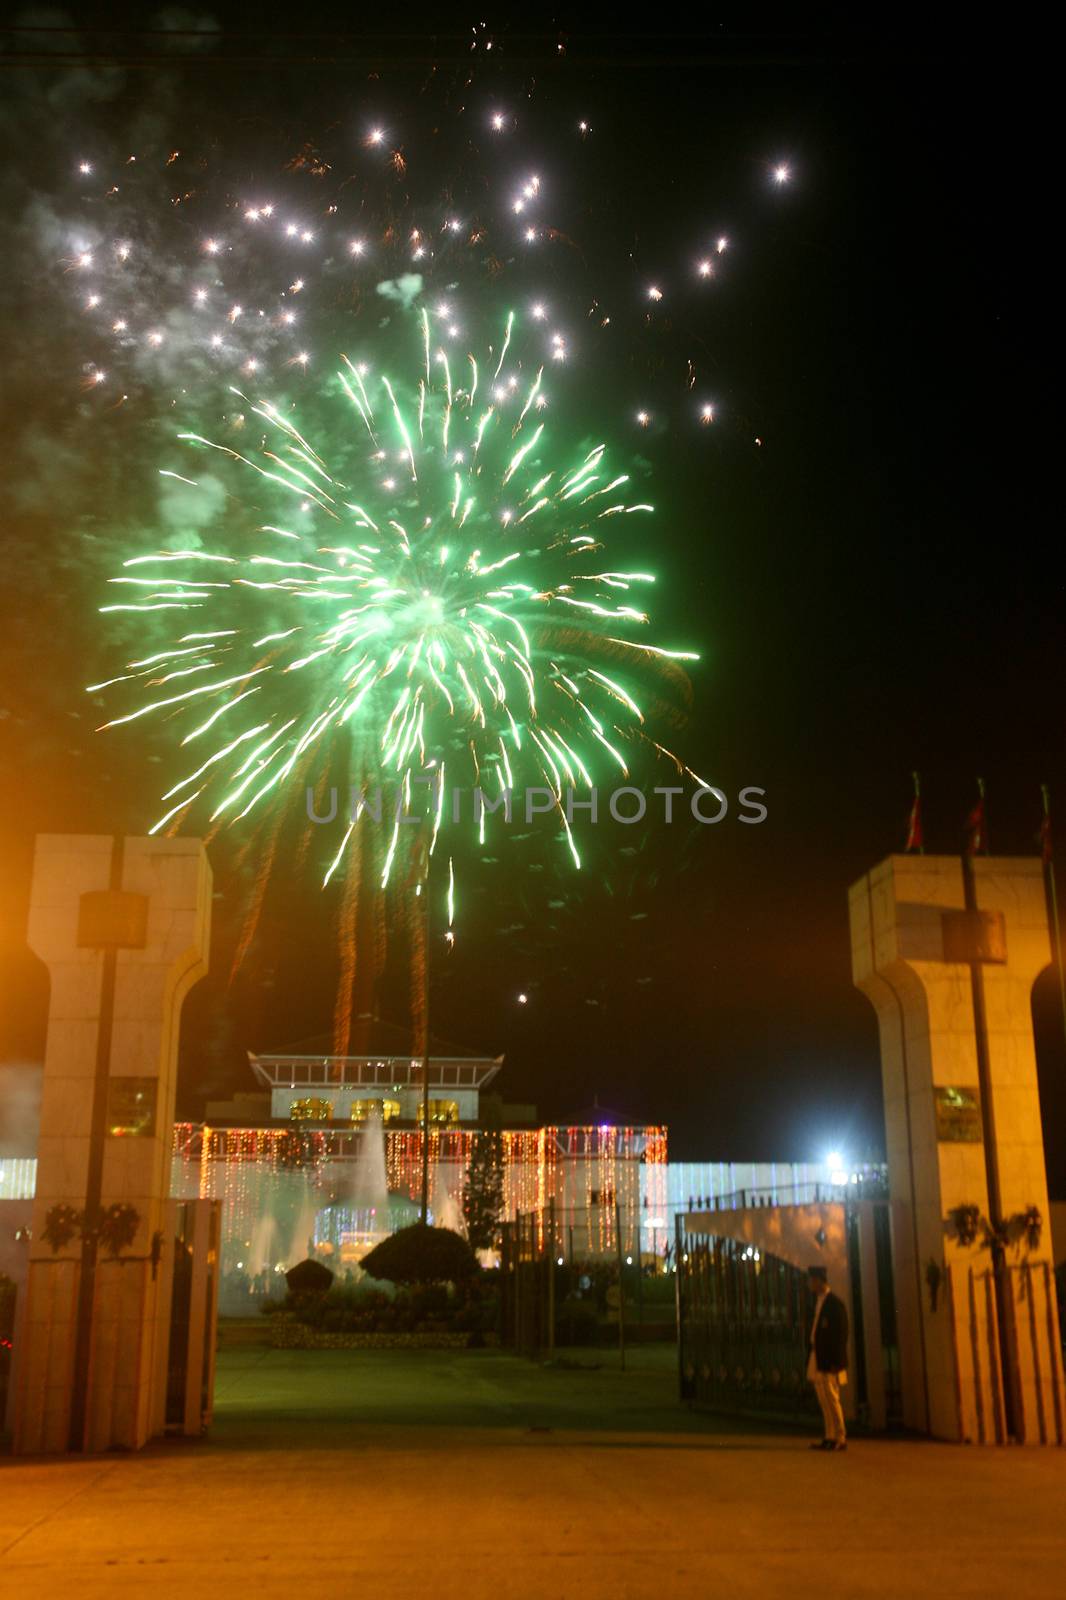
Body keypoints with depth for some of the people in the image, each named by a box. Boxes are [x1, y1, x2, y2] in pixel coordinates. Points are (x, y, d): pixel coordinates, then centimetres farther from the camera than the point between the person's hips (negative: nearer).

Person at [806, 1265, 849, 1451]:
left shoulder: (835, 1303, -11)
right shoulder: (818, 1302, 14)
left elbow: (841, 1334, -13)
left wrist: (836, 1362, -17)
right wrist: (811, 1357, 10)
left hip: (829, 1361, -8)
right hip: (817, 1359, 8)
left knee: (832, 1399, -5)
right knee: (824, 1401, 10)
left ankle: (840, 1439, 2)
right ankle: (830, 1438, 15)